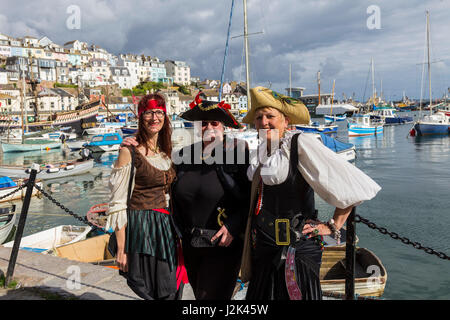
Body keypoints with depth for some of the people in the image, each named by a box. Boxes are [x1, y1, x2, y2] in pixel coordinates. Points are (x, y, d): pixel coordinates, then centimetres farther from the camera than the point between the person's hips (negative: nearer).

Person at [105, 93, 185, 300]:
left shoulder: (165, 152, 10)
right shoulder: (130, 151, -10)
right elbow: (117, 203, -12)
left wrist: (174, 230, 12)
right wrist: (121, 248, -14)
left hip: (166, 228, 6)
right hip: (141, 228, -6)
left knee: (170, 292, 11)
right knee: (152, 293, 1)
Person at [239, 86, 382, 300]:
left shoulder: (300, 143, -13)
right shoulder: (262, 151, 9)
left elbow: (353, 185, -14)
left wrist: (333, 227, -7)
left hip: (296, 250, -7)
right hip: (263, 250, 7)